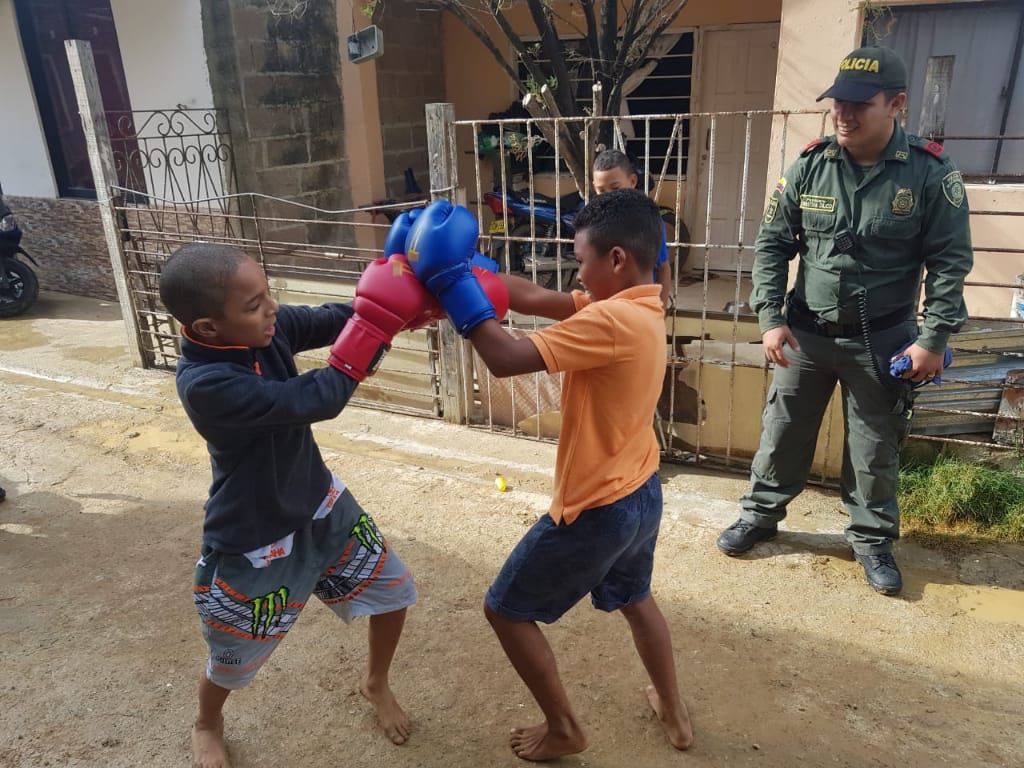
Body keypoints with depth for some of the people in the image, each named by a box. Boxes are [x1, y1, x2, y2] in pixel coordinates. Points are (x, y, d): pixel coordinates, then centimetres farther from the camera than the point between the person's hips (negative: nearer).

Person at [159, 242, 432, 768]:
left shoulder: (267, 326, -15)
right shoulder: (204, 384, -34)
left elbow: (338, 320, -15)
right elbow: (316, 400, -37)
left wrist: (402, 303, -36)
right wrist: (379, 318, -37)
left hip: (318, 504, 6)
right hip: (252, 539, -6)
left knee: (393, 590, 15)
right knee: (235, 659, 18)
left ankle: (375, 683, 45)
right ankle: (207, 726, 55)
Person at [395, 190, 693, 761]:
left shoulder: (610, 321, -28)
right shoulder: (641, 307, 2)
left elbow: (508, 359, -31)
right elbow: (534, 298, 3)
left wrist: (451, 282, -24)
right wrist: (462, 265, -3)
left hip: (598, 508, -9)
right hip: (642, 493, 9)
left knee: (506, 609, 13)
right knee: (634, 598, 33)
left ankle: (564, 729, 29)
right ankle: (675, 714, 49)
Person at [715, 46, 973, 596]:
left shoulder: (930, 173, -9)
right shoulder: (809, 166, -5)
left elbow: (949, 261, -5)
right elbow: (772, 244, 0)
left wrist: (933, 338, -10)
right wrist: (770, 317, -8)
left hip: (882, 340, -1)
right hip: (805, 332, 2)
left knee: (875, 447, 11)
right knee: (782, 431, 12)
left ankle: (872, 540, 31)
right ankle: (760, 514, 33)